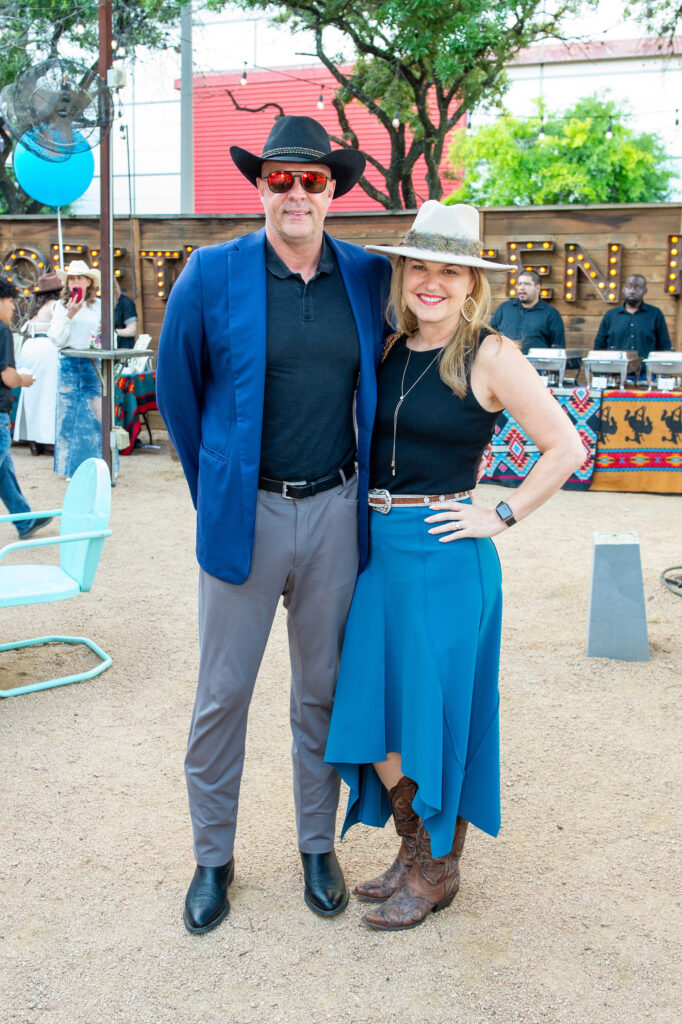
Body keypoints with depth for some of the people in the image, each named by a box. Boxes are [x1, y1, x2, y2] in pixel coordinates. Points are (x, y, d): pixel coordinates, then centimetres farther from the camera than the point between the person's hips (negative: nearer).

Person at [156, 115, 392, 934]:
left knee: (323, 691, 14)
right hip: (243, 514, -2)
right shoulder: (211, 274, -5)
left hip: (334, 513, 2)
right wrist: (211, 489, 8)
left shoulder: (369, 276, 2)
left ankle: (318, 846, 32)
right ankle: (213, 857, 27)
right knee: (222, 694, 8)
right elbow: (175, 389, 5)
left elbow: (378, 380, 17)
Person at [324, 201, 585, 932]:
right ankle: (413, 852, 30)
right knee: (371, 711, 10)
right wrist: (368, 522, 10)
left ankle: (440, 870, 25)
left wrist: (502, 516, -9)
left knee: (433, 714, 4)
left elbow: (565, 448, -8)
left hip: (446, 555, -6)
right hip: (377, 548, 6)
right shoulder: (387, 349, 8)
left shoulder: (489, 356, -8)